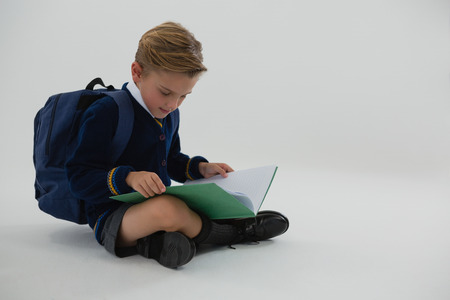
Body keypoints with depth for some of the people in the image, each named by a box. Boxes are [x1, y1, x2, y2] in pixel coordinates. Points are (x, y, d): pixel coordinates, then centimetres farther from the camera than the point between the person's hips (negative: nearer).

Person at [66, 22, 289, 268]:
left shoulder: (169, 114, 9)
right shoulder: (106, 112, -16)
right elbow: (79, 177, -18)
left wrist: (201, 168, 5)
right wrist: (128, 177, -33)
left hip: (160, 205, 8)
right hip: (112, 215, -7)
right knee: (167, 209, -38)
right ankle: (232, 233, -10)